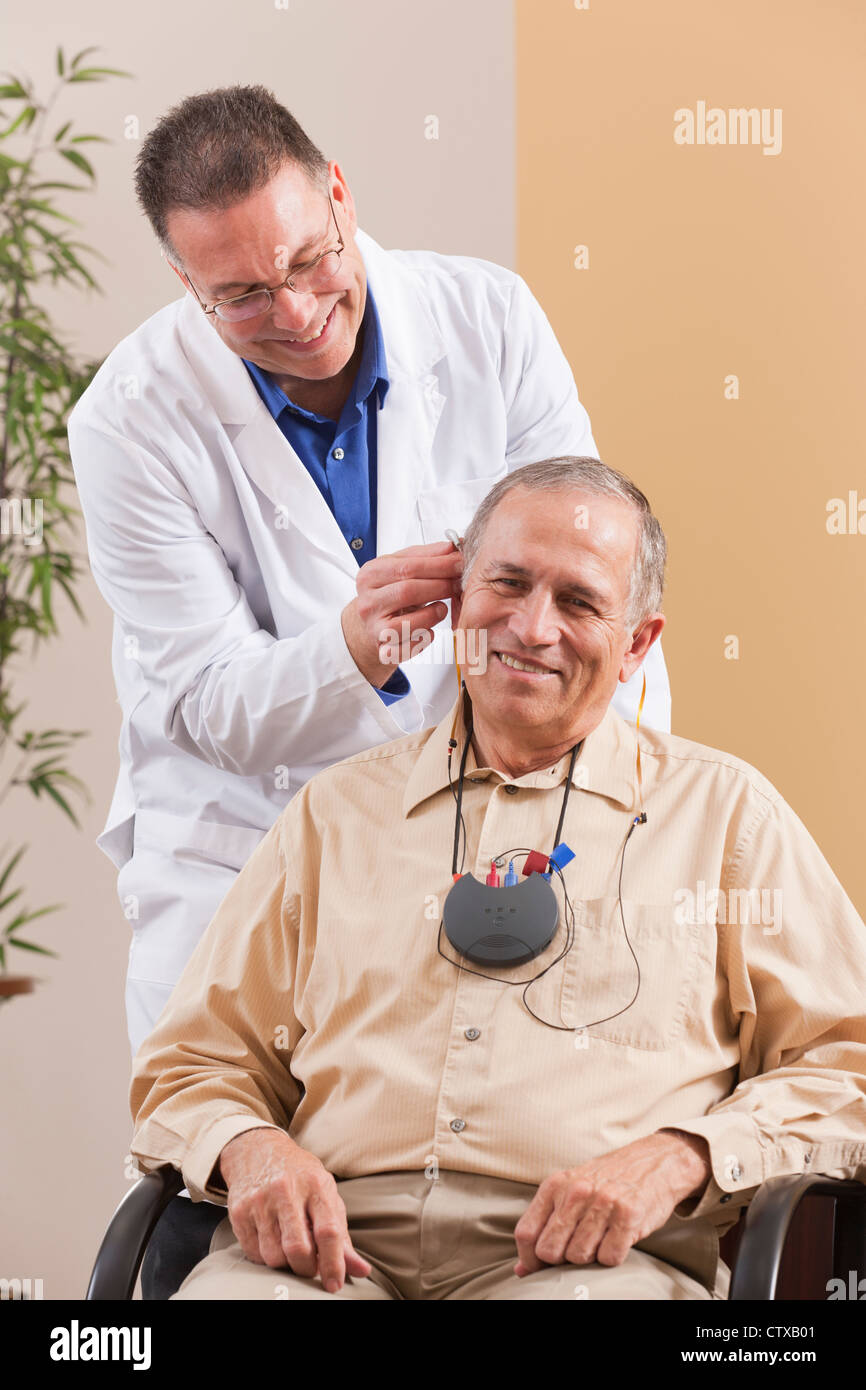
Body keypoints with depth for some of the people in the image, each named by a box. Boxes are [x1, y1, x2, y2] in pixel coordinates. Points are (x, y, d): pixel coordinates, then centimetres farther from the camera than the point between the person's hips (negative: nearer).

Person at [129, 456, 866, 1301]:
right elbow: (196, 1065, 22)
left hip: (590, 1257, -1)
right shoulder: (336, 811, 22)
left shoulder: (723, 811, 16)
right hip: (339, 1240, 2)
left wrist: (673, 1162, -9)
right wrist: (251, 1150, -3)